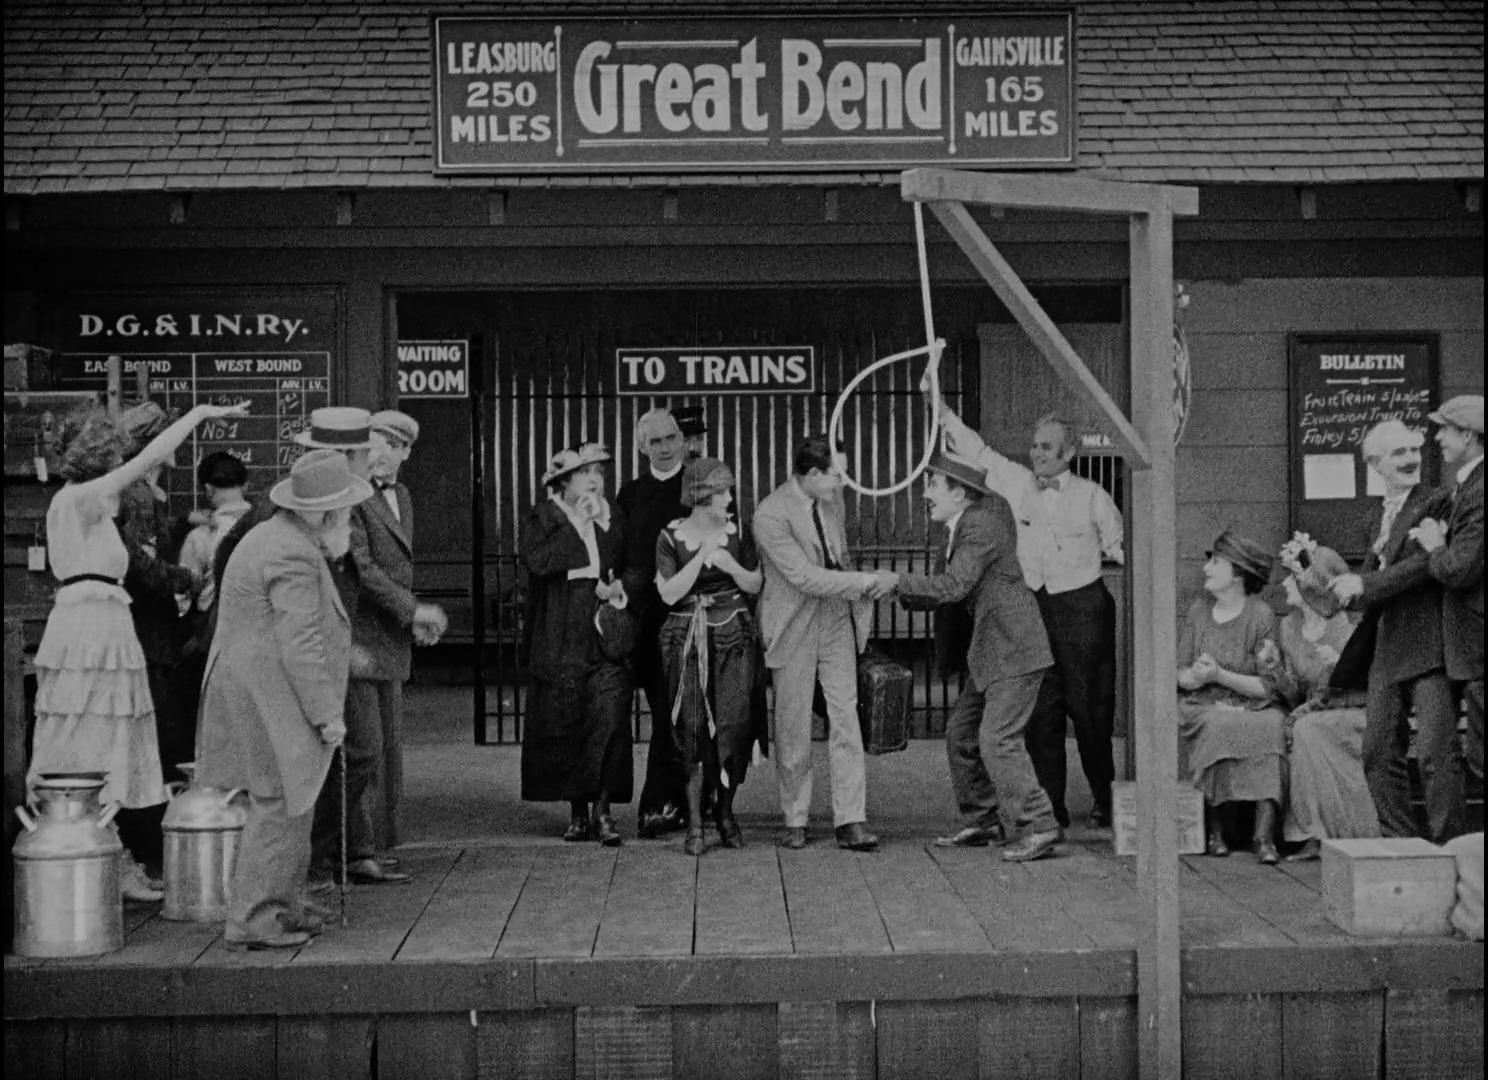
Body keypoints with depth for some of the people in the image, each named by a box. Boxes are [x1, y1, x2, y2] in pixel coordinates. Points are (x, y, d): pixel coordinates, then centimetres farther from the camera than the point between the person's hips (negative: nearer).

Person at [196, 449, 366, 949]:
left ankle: (282, 907, 21)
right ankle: (250, 921, -3)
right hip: (273, 698, -11)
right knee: (279, 806, -6)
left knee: (291, 802, 15)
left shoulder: (274, 537, 14)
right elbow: (301, 644, -22)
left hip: (260, 695, 11)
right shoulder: (293, 557, -19)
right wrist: (327, 714, -19)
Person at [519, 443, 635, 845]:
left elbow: (632, 566, 18)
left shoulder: (613, 517, 12)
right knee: (565, 725, 2)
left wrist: (619, 587, -4)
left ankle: (603, 809, -6)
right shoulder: (543, 517, 2)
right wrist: (576, 522, -13)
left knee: (609, 719, -9)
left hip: (606, 635, 2)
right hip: (560, 642, -2)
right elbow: (537, 560, -16)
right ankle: (578, 812, 14)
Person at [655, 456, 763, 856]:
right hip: (687, 639, -2)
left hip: (733, 635, 2)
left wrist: (730, 565, -7)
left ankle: (725, 812, 12)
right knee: (693, 729, -6)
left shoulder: (737, 531, 6)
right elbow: (669, 593, -8)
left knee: (734, 725, -6)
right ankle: (694, 824, 0)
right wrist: (702, 556, -14)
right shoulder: (671, 537, -1)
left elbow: (756, 585, 11)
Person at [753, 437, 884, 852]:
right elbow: (806, 578, -24)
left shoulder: (831, 497, 2)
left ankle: (851, 822, 0)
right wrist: (864, 582, -23)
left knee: (845, 718, -1)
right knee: (793, 728, 4)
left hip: (837, 618, 5)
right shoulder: (770, 515, -20)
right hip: (794, 627, -5)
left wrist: (860, 603, 11)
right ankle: (795, 821, 17)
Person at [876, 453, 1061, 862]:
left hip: (1013, 648, -10)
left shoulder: (980, 528, -17)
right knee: (961, 733, 12)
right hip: (990, 650, 10)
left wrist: (899, 582, -20)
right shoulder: (978, 515, 11)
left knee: (999, 740, -13)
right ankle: (982, 823, 20)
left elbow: (954, 585, -27)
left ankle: (1037, 827, -8)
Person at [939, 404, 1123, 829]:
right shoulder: (1017, 483, 6)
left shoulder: (1091, 495, 0)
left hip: (1082, 609, -3)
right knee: (1040, 714, 3)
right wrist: (941, 409, 3)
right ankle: (1050, 806, 11)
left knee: (1090, 711, 2)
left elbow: (1120, 545, 8)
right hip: (1033, 609, 3)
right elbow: (974, 450, 9)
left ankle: (1104, 801, 18)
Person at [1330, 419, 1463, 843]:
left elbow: (1427, 563, -17)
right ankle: (1399, 841, 18)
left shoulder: (1434, 503, -6)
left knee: (1437, 753, -9)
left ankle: (1447, 845, -3)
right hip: (1388, 651, 8)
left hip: (1428, 648, -8)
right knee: (1379, 753, 10)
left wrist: (1365, 584, -16)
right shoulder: (1383, 512, 18)